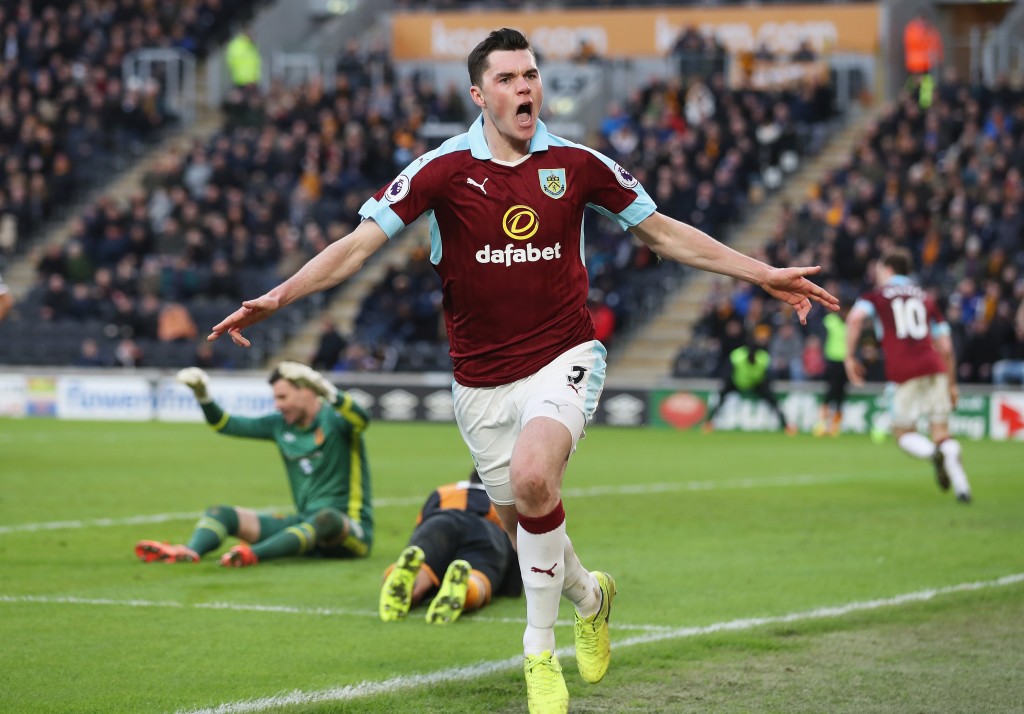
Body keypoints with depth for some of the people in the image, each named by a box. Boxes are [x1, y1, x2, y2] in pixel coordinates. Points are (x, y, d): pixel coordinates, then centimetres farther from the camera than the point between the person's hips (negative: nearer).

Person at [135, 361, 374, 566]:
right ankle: (189, 551, -37)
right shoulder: (280, 425, 11)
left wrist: (326, 390, -47)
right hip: (304, 522, 7)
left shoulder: (334, 419, -9)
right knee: (220, 513, -5)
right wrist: (202, 395, -3)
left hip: (350, 530, -7)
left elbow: (362, 419, -32)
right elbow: (225, 424, 14)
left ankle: (253, 554, -59)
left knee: (326, 518, -42)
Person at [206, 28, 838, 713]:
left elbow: (666, 233, 10)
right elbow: (359, 243, -9)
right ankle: (588, 595, 44)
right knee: (524, 525, 9)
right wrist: (276, 297, -22)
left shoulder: (577, 164, -1)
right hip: (481, 379, 2)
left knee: (532, 477, -28)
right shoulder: (443, 169, -6)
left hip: (563, 358, -2)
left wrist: (765, 274, 8)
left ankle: (540, 652, -13)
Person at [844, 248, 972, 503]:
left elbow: (855, 318, -9)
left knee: (904, 433, 10)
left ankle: (933, 453, -23)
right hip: (934, 367, 3)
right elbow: (945, 347, 20)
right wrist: (952, 384, 27)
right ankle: (962, 487, -17)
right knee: (941, 432, 6)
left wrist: (850, 356, -4)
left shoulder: (876, 295, 14)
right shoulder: (926, 299, 23)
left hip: (905, 373, -3)